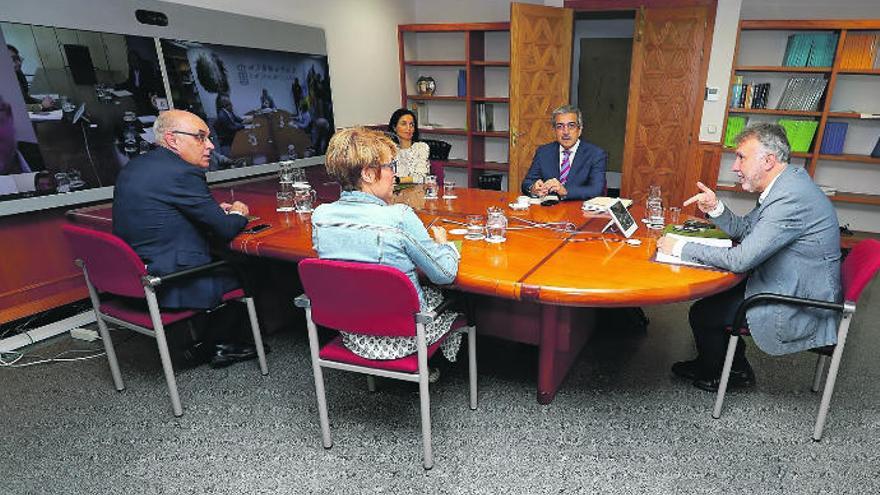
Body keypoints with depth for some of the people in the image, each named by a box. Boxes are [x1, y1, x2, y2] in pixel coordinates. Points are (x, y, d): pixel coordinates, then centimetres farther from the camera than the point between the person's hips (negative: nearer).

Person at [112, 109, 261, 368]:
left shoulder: (134, 167, 9)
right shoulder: (182, 172, -20)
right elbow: (225, 230, -16)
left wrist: (215, 210, 9)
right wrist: (238, 214, 6)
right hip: (170, 287, -9)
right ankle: (220, 344, 25)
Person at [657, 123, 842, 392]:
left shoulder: (792, 198, -29)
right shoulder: (786, 185, 3)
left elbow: (740, 260, -30)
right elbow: (744, 230, 12)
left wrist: (680, 248, -23)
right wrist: (716, 208, -6)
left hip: (799, 309, -9)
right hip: (789, 288, 10)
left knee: (702, 313, -5)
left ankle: (713, 374, 25)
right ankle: (736, 367, 30)